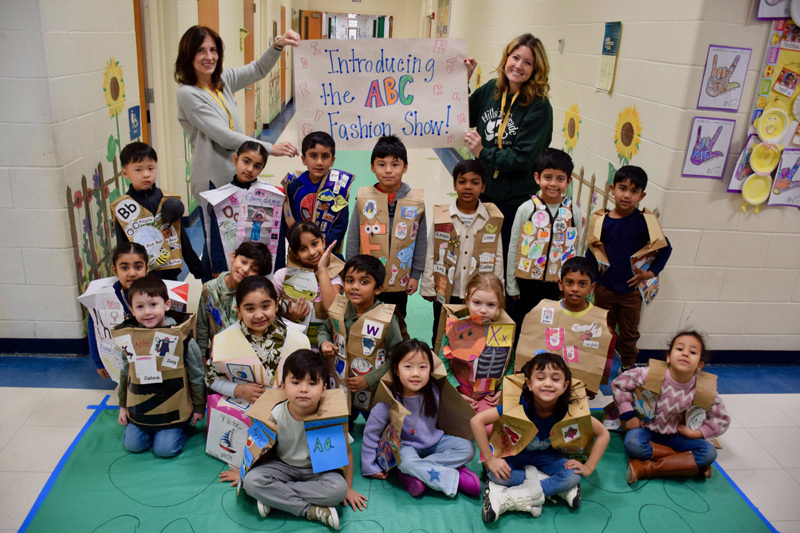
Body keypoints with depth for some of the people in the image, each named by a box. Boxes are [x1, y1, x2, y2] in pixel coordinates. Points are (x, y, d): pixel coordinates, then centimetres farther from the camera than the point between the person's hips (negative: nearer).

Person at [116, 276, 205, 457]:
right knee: (133, 444, -1)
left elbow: (196, 375, -7)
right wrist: (122, 406, 16)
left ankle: (182, 425, 20)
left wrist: (199, 407, 1)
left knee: (165, 448, -8)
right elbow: (125, 373, 11)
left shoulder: (182, 337, -19)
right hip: (140, 407, 4)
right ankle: (146, 428, 29)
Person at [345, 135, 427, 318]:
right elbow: (353, 240, 0)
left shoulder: (416, 201, -4)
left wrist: (415, 275, 3)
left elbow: (421, 241, 3)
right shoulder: (363, 199, -6)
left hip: (399, 282, 1)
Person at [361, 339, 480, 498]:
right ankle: (456, 478, -22)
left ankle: (412, 473, -21)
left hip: (433, 441, 5)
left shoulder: (433, 390, -13)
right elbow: (371, 433, -12)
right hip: (406, 446, -5)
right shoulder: (389, 402, -23)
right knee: (406, 461, -37)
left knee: (468, 449, -13)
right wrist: (370, 468, -9)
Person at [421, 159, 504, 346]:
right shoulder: (442, 216, -3)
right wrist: (428, 287, 0)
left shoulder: (492, 219, -2)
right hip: (446, 294, 0)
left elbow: (498, 256, 3)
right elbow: (431, 254, 1)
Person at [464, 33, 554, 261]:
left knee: (506, 256, 10)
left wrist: (483, 153, -22)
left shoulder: (539, 107, -16)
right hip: (484, 189, 5)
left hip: (516, 199, -5)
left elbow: (524, 157, -20)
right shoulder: (491, 89, 0)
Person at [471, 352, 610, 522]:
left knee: (573, 476, -27)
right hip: (516, 454, -1)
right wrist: (490, 459, -30)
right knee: (495, 474, -30)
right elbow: (477, 421, -33)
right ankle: (555, 486, -15)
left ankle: (506, 499, -24)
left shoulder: (567, 409, -26)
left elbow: (603, 434, -12)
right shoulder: (520, 405, -33)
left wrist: (588, 467, -15)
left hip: (547, 455, 2)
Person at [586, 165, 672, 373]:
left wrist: (651, 272, -6)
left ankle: (628, 369, 37)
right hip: (605, 287, 0)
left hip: (632, 288, 0)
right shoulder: (601, 220, -9)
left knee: (629, 334, 18)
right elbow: (591, 253, -1)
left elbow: (666, 248, 1)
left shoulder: (645, 220, -10)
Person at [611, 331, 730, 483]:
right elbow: (618, 383, -9)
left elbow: (722, 419, 1)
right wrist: (628, 415, -12)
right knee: (633, 444, -36)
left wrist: (694, 433, -9)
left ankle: (647, 468, -24)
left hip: (674, 435, 2)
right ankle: (689, 461, -16)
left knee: (710, 452, -23)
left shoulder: (702, 390, -13)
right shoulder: (652, 375, -19)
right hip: (646, 429, -2)